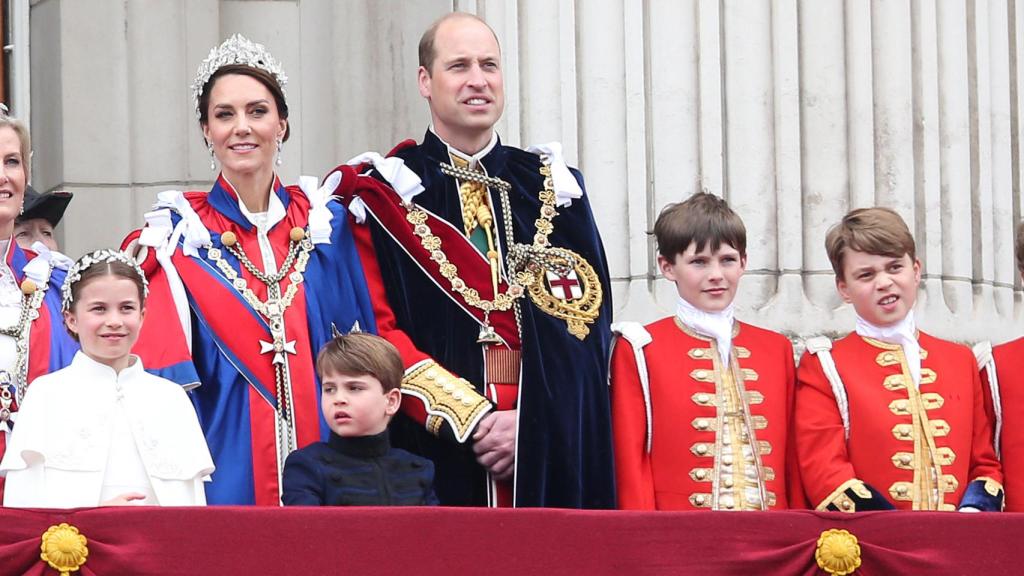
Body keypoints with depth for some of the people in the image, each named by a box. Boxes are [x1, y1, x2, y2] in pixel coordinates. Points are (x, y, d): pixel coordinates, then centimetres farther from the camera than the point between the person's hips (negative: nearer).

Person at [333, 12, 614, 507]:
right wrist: (471, 419, -14)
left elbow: (588, 319, 6)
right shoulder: (383, 195, 4)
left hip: (551, 454, 3)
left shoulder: (554, 189, 14)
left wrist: (532, 421, -9)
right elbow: (376, 333, -5)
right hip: (436, 454, -3)